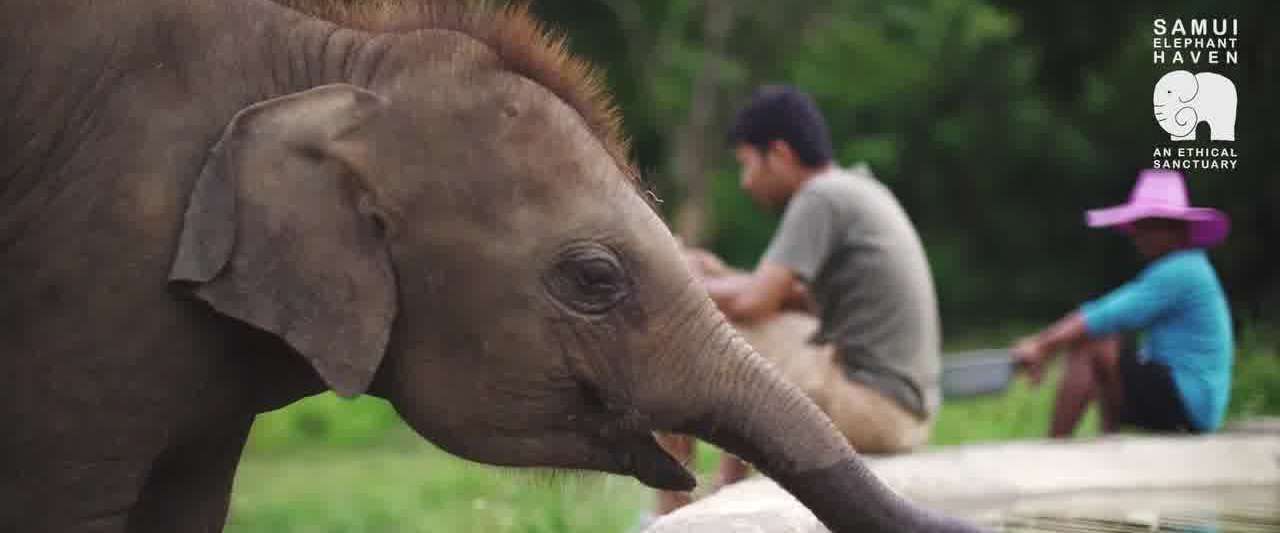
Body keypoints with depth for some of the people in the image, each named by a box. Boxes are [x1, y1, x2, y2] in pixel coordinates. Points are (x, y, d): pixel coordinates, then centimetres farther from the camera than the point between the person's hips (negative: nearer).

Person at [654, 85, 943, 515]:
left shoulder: (821, 198, -11)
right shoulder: (863, 191, 16)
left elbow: (752, 304, -18)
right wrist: (723, 278, 15)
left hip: (872, 407, -10)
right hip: (909, 409, 10)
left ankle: (670, 516, 2)